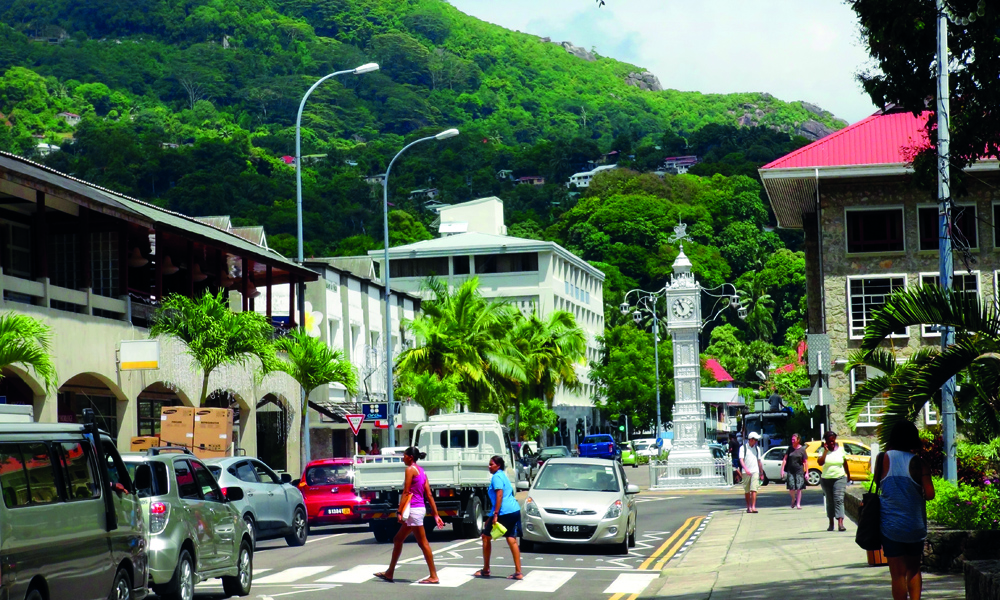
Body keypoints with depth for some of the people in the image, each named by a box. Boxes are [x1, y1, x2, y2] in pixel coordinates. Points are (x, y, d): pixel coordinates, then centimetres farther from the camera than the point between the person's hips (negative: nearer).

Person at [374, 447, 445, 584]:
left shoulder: (410, 470, -9)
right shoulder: (421, 471, 15)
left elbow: (406, 493, -14)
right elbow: (429, 495, 12)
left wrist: (400, 512, -15)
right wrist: (436, 515, 10)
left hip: (413, 509, -10)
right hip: (420, 509, 10)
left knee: (423, 543, -8)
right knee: (398, 540, 16)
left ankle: (434, 576, -7)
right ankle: (389, 573, 22)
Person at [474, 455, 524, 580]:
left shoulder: (496, 477, -8)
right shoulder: (503, 476, 22)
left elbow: (499, 495, -18)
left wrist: (495, 514, -22)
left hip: (504, 512, -9)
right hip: (515, 510, 9)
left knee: (486, 536, 6)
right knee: (512, 539, 5)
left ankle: (485, 570, 13)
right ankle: (518, 572, -2)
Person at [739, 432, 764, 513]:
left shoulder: (757, 448, 14)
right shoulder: (743, 448, 0)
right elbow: (741, 460, -10)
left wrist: (761, 472, 21)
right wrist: (746, 469, -25)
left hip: (755, 472, 2)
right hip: (746, 472, -2)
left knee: (754, 489, -11)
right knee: (747, 491, 5)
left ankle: (753, 507, -16)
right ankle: (748, 507, 17)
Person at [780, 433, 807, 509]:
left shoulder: (802, 449, 0)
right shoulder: (790, 448, 7)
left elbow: (805, 462, 1)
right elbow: (785, 459, 8)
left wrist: (806, 473, -3)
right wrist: (782, 470, 1)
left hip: (799, 471, -2)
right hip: (790, 471, 2)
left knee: (799, 488, -2)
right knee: (791, 489, -4)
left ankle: (798, 504, 5)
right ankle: (793, 499, 23)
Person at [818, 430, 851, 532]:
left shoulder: (840, 449, 3)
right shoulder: (823, 450, -1)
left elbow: (845, 463, 14)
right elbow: (820, 463, -17)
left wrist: (848, 475, 20)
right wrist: (826, 451, -20)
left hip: (839, 478, -1)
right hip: (826, 479, 1)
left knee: (839, 500, -13)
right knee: (830, 501, 9)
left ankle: (840, 523, -22)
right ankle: (831, 523, 19)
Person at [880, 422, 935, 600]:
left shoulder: (883, 459, -5)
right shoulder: (918, 463, -8)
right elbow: (930, 494, -12)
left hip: (890, 525, 0)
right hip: (915, 525, 0)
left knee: (898, 574, 3)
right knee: (914, 570, 17)